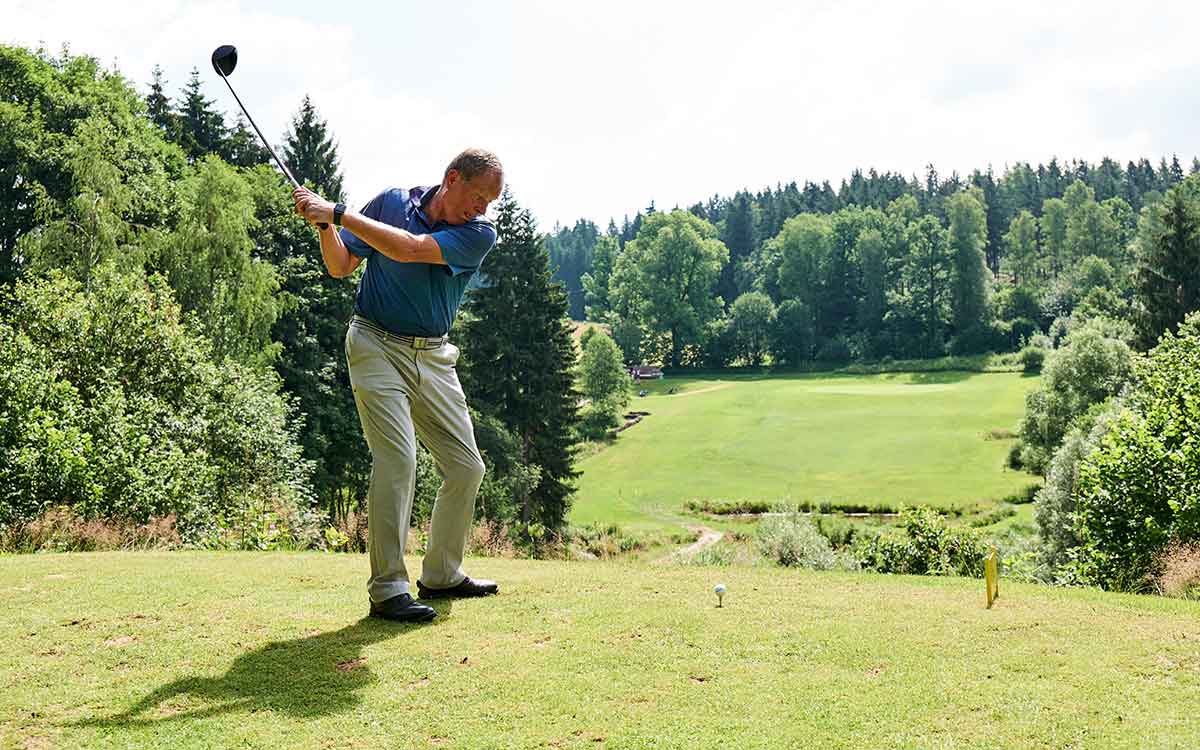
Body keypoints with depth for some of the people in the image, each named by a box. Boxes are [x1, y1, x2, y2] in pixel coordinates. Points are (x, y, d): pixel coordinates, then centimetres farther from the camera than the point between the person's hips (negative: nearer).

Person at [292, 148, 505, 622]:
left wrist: (338, 214, -23)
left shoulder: (480, 235, -6)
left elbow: (410, 249, -22)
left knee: (466, 466, 4)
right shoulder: (391, 202, -3)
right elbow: (340, 267, 3)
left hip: (434, 357, 3)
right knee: (397, 457, -18)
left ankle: (442, 575, 21)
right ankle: (387, 589, -12)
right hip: (377, 346, -3)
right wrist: (325, 227, -15)